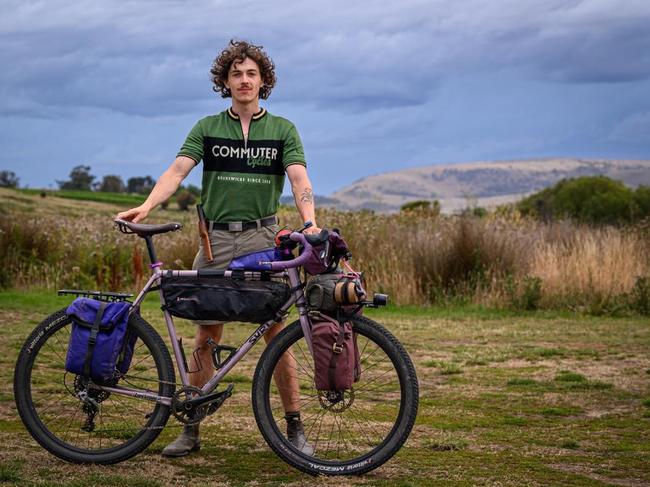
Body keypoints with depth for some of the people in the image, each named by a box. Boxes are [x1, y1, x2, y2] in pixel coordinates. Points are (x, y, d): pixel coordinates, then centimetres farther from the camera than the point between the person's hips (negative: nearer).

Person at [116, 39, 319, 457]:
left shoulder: (282, 130, 6)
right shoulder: (207, 128, 9)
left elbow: (299, 178, -7)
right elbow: (178, 170, -3)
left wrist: (309, 221, -27)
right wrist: (146, 206, -22)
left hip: (264, 238, -1)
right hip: (216, 239, 1)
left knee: (275, 332, -2)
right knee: (207, 335, 4)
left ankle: (295, 429, 6)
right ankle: (192, 430, 12)